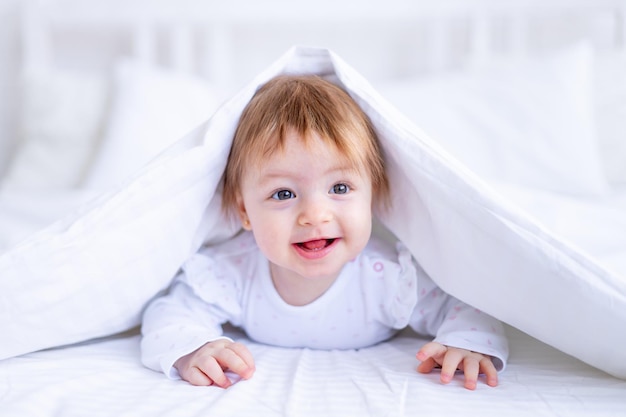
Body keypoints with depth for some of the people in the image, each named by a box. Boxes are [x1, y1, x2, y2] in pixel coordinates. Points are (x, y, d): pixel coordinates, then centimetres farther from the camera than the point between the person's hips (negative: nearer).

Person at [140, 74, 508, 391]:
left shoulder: (390, 277, -40)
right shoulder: (230, 273, -40)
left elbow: (463, 305, -28)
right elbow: (171, 312, -30)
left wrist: (469, 343, -53)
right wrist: (190, 350, -55)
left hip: (368, 363, 0)